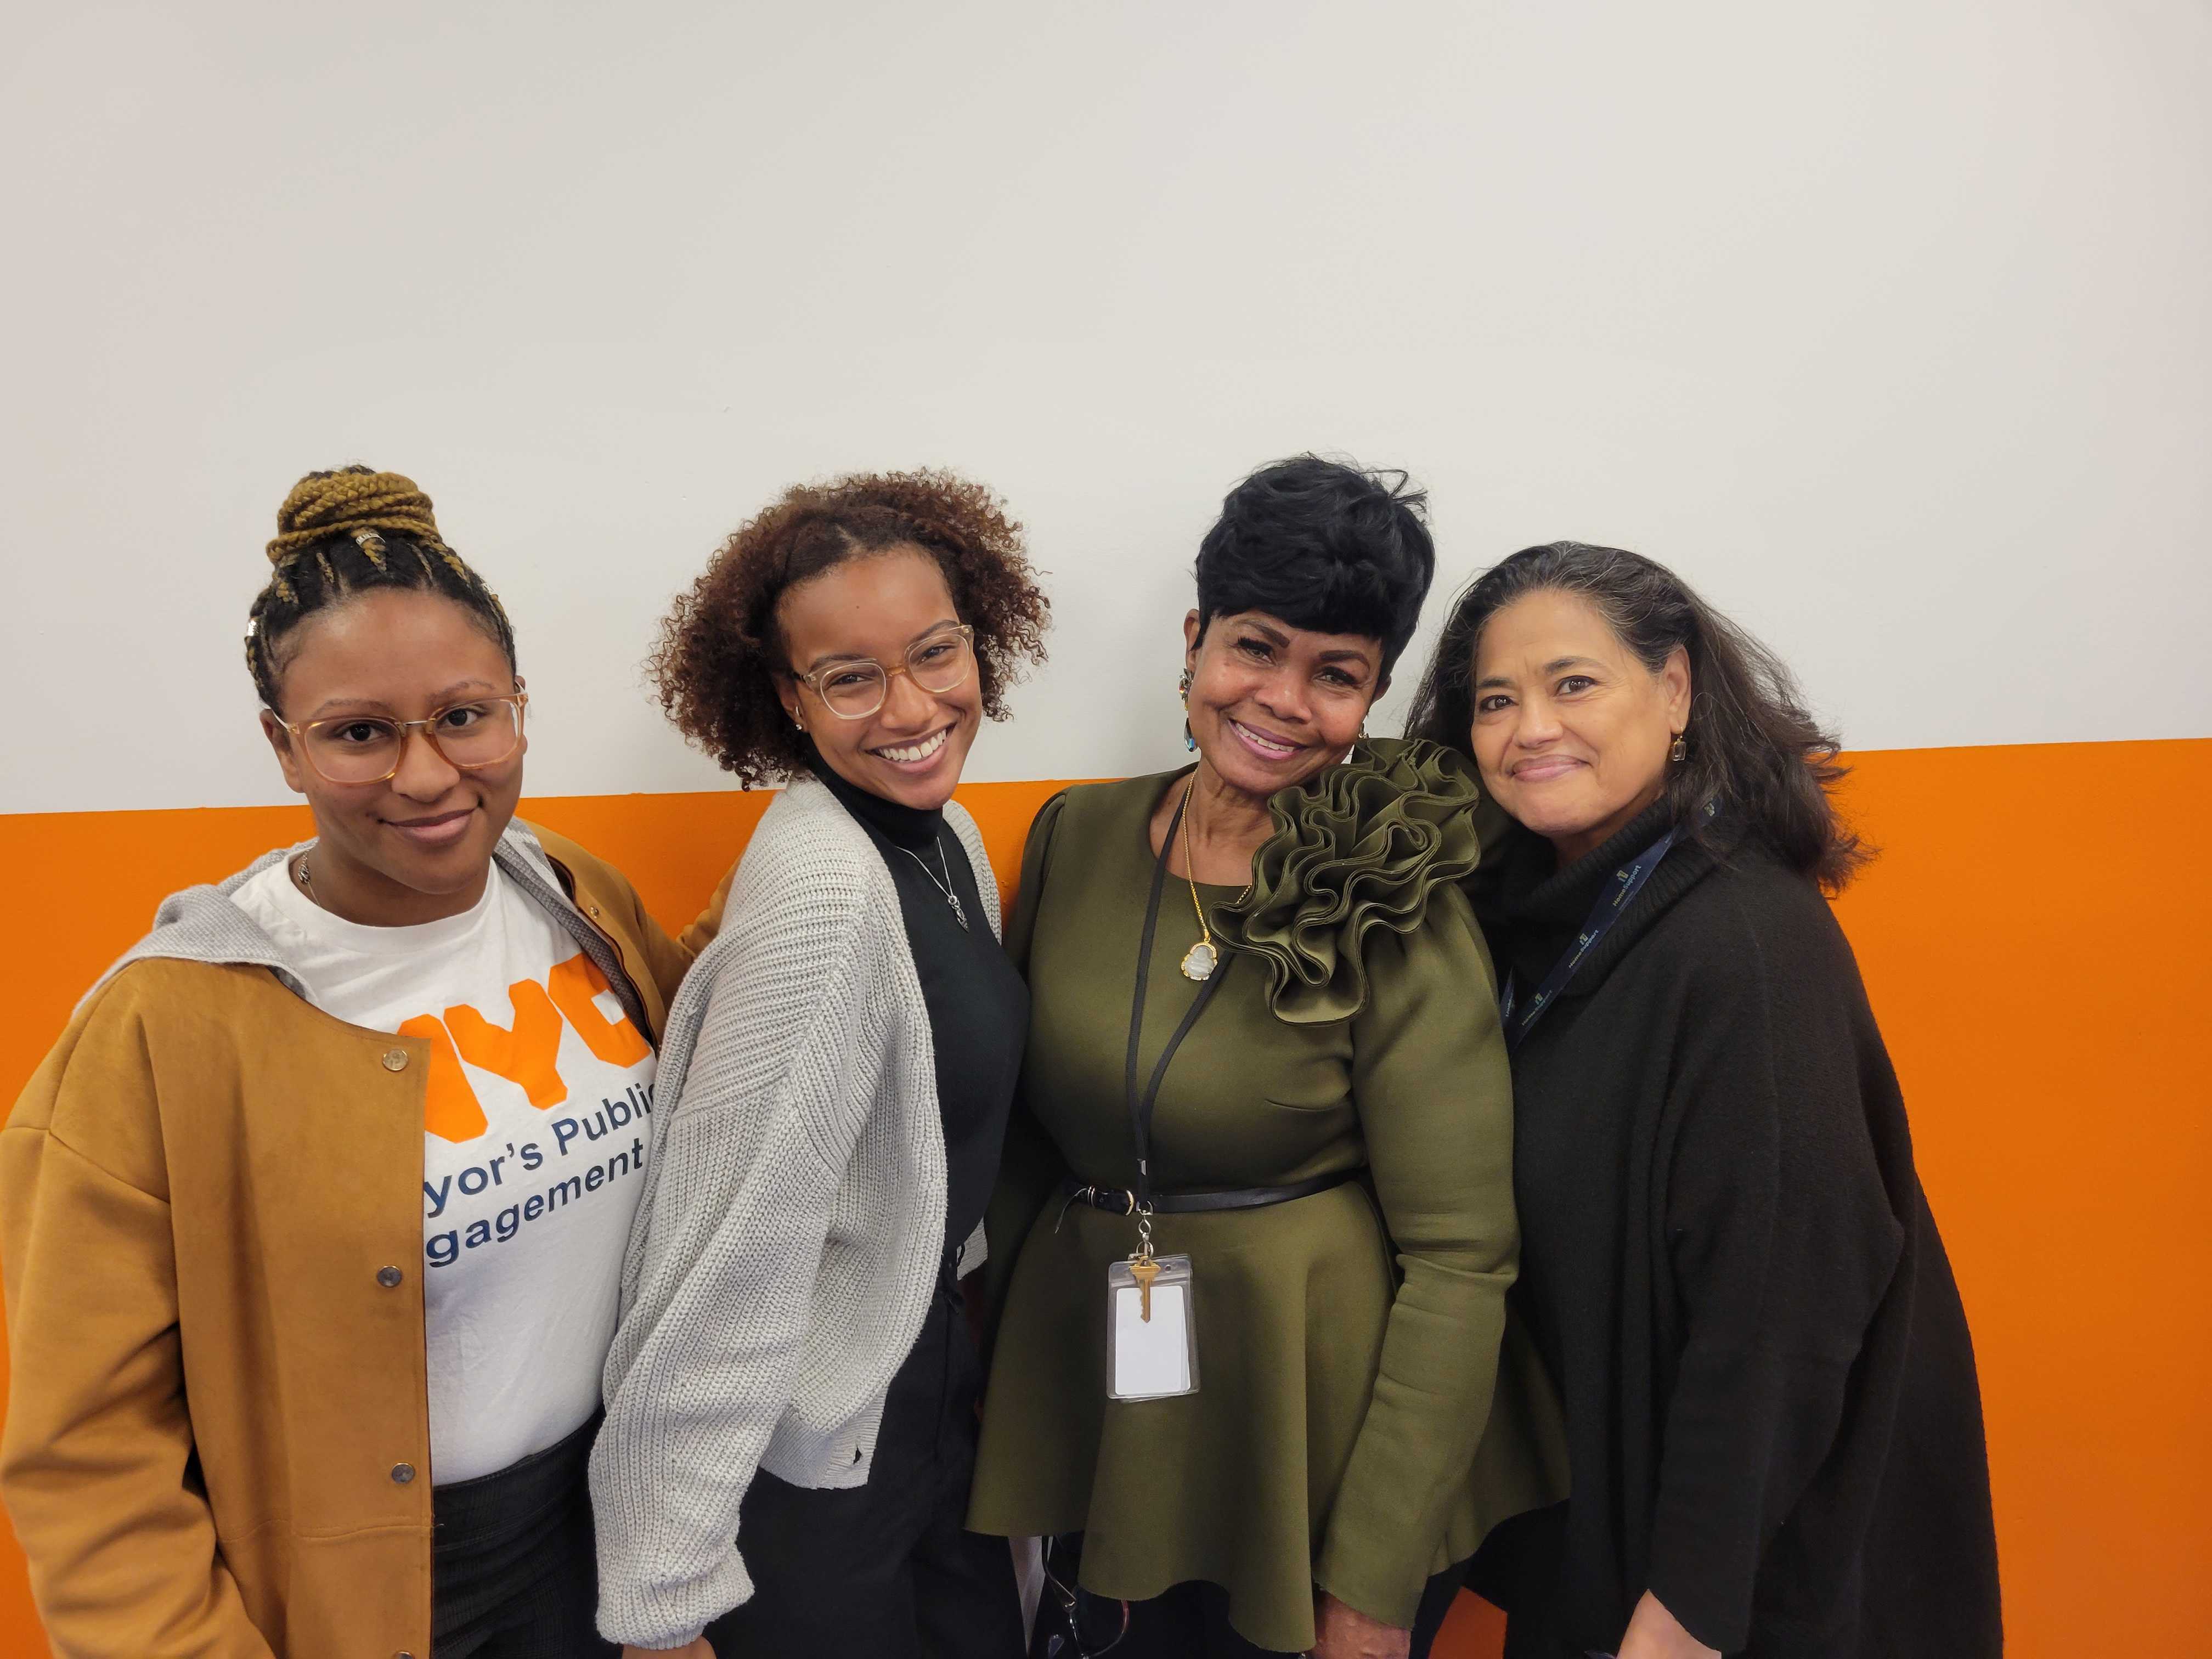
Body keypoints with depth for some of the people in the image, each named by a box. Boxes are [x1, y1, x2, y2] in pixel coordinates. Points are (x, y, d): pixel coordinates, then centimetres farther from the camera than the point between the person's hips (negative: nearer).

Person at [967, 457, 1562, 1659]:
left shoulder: (1400, 914, -16)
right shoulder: (1077, 836, -4)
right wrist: (986, 1353, 6)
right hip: (1091, 1411, 4)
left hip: (1318, 1433, -3)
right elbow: (1028, 1126, 6)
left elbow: (1459, 1261, -15)